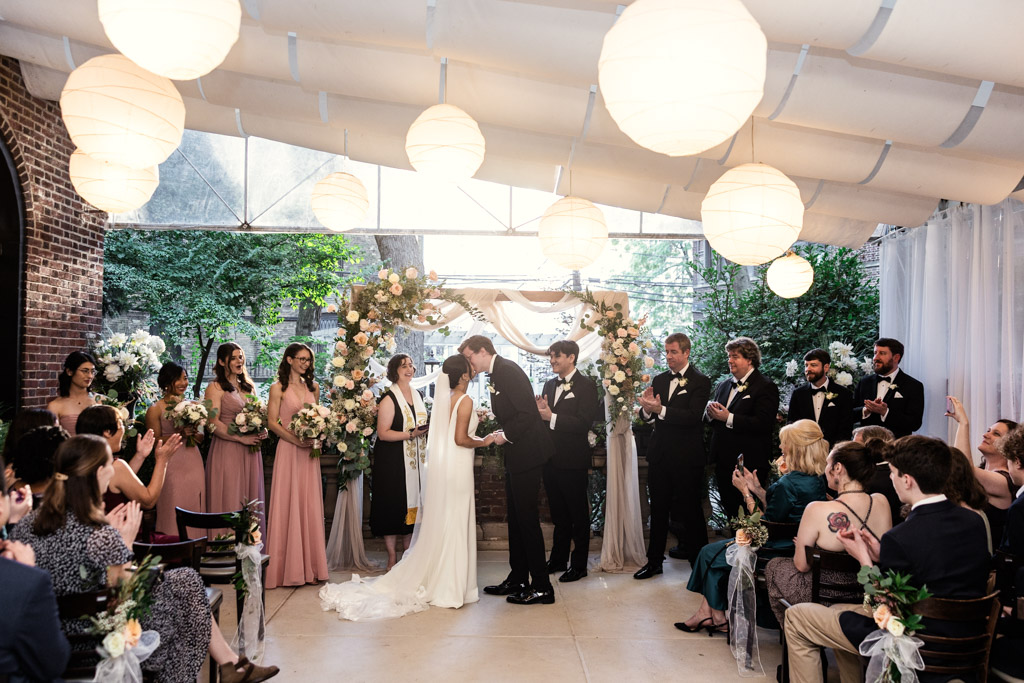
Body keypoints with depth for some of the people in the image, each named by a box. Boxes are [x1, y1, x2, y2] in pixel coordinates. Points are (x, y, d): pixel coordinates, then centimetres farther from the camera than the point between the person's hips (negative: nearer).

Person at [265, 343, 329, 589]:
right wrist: (295, 439, -16)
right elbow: (272, 422, -5)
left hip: (310, 452, 5)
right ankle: (290, 568, 5)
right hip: (288, 451, -4)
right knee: (289, 505, -2)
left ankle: (310, 567, 12)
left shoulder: (313, 387, 14)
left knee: (310, 505, 5)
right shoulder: (278, 388, 0)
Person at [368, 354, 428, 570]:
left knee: (412, 505, 9)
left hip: (415, 460, 7)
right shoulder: (389, 399, -11)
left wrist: (426, 429, 7)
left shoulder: (417, 395, 12)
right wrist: (410, 434, -23)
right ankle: (392, 559, 9)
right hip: (393, 461, -7)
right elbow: (383, 433, -17)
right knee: (393, 507, -2)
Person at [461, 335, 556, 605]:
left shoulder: (507, 370, -16)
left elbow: (527, 413, -22)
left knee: (527, 519, -5)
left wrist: (506, 436, -13)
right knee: (515, 518, 16)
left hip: (527, 454, -10)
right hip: (517, 455, 11)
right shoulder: (497, 373, 15)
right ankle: (518, 580, 27)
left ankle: (541, 587, 4)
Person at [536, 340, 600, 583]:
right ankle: (558, 559, 30)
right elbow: (544, 418, 12)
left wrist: (552, 417, -26)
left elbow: (584, 423, -20)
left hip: (573, 461, -7)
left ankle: (579, 564, 17)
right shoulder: (549, 384, 12)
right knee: (559, 513, 18)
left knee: (578, 514, 6)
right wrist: (539, 411, -11)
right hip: (552, 459, 7)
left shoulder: (586, 385, -10)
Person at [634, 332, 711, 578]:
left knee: (691, 511, 5)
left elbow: (693, 417, -20)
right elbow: (647, 417, 5)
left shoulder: (700, 382, -8)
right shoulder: (659, 380, 10)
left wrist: (661, 409, -29)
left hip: (687, 458, -5)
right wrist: (647, 408, -18)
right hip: (660, 455, 5)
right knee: (658, 510, 13)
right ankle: (654, 562, 24)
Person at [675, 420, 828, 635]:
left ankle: (718, 619, 26)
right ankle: (705, 614, 18)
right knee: (713, 549, 16)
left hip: (779, 551, -10)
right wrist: (757, 489, 5)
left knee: (710, 553, 8)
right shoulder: (817, 481, 1)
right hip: (796, 547, 10)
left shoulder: (788, 484, -28)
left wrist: (745, 491, -11)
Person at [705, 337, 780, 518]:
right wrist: (711, 413, -7)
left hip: (749, 464, -7)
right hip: (723, 462, 7)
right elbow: (713, 421, 17)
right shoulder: (724, 386, 16)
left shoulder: (766, 387, -7)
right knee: (729, 509, 15)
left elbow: (763, 423, -20)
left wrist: (728, 418, -23)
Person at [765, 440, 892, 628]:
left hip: (824, 599, -6)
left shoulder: (817, 510, -27)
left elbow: (801, 565, -15)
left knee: (774, 566, 24)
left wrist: (801, 546, 7)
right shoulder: (881, 502, -12)